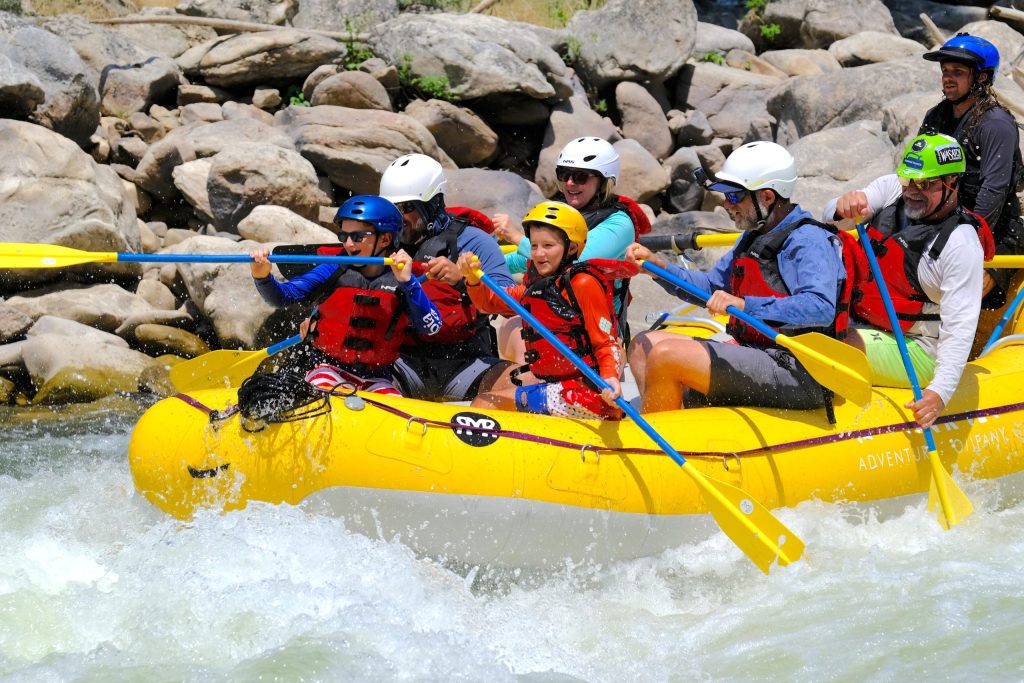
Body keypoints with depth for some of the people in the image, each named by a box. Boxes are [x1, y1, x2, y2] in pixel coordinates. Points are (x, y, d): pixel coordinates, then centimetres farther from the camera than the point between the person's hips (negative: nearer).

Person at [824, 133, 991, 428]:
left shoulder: (961, 245, -17)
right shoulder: (891, 189, 2)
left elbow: (960, 327, -21)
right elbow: (832, 214, -6)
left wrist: (940, 392, -32)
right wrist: (845, 204, -32)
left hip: (916, 349, -7)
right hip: (860, 324, 7)